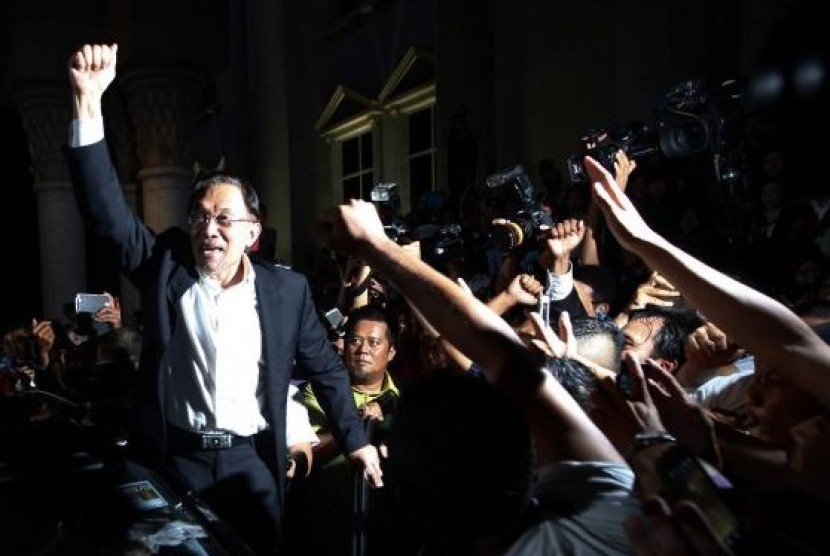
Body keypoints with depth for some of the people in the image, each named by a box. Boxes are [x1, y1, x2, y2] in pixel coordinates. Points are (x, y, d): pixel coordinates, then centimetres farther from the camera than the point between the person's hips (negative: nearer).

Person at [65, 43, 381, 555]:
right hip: (174, 458, 1)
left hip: (251, 461, 0)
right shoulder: (166, 265, -2)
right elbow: (109, 213, -15)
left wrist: (356, 438, 6)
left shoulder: (287, 288, -3)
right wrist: (88, 101, -24)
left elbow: (326, 368, 5)